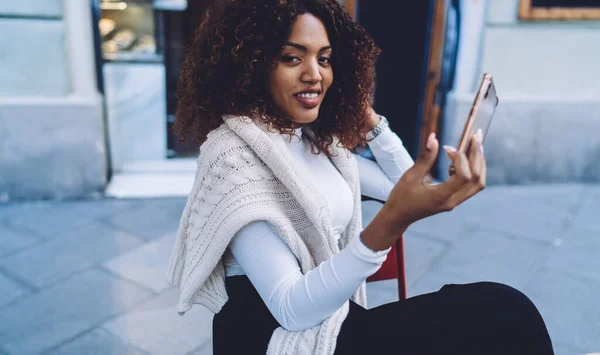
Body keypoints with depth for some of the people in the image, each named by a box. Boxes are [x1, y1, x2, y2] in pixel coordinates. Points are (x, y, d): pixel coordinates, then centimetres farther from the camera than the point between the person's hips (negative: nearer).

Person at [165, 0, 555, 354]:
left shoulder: (317, 139, 6)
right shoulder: (232, 151, -18)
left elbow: (399, 184, 17)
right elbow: (291, 310, -25)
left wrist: (367, 115, 5)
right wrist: (391, 223, -37)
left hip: (331, 316, 7)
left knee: (501, 309, -8)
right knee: (501, 314, -15)